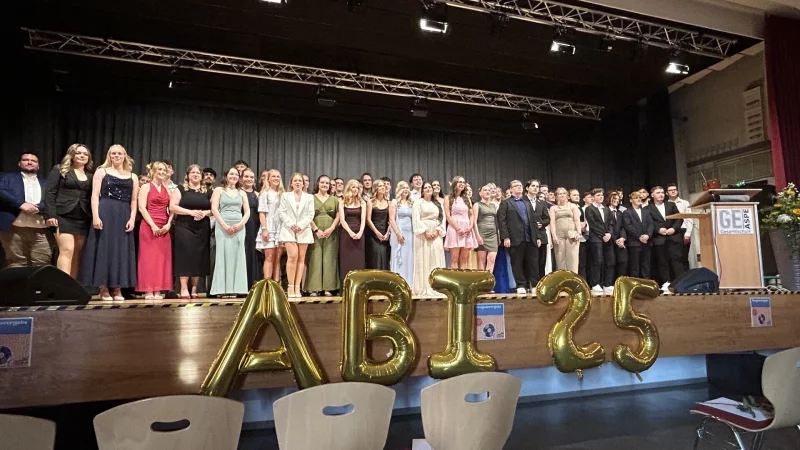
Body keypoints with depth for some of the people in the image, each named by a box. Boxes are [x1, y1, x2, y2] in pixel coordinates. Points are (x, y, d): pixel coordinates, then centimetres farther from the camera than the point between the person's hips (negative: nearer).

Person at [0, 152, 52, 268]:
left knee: (42, 267, -5)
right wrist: (21, 204, -12)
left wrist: (37, 207, -9)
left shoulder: (47, 182, 21)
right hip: (14, 228, -1)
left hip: (42, 230, 1)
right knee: (16, 265, -1)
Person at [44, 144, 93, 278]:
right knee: (67, 251, -14)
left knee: (77, 253, 3)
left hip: (84, 219, 3)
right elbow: (50, 193, 0)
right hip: (64, 217, -3)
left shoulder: (91, 175, 15)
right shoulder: (60, 170, 7)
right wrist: (50, 215, -11)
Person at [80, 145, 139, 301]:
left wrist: (132, 218, -2)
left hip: (124, 216, 3)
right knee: (104, 248, -3)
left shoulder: (133, 177, 15)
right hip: (105, 213, -2)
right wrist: (95, 216, -12)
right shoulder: (101, 172, 8)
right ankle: (104, 289, 3)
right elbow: (95, 195, 0)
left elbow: (134, 200, 11)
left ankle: (116, 289, 8)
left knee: (121, 250, 2)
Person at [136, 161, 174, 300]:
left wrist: (168, 224, -3)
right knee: (148, 257, -3)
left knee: (162, 258, 1)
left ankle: (158, 290, 4)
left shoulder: (167, 189, 17)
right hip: (149, 226, -5)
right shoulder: (146, 187, 3)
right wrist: (153, 225, -16)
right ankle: (148, 291, -1)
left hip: (164, 228, 5)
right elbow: (142, 207, -8)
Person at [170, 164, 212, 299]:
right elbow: (172, 207, -5)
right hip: (184, 228, -3)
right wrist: (191, 212, -15)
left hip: (202, 230, 3)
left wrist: (205, 213, -8)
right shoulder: (180, 189, 4)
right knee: (185, 256, -10)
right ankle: (184, 288, -5)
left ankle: (194, 289, 11)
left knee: (199, 257, 3)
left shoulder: (207, 191, 13)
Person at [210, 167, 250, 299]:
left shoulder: (242, 193, 16)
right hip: (223, 227, -2)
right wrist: (224, 225, -12)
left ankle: (234, 289, 2)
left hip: (239, 228, 3)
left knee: (237, 257, -1)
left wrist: (240, 224, -9)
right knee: (224, 256, -5)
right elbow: (214, 209, -2)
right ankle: (223, 289, -3)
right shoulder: (218, 190, 9)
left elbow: (247, 212, 9)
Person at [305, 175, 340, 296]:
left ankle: (327, 287, 3)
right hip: (315, 233, -2)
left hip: (330, 234, 2)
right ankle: (314, 287, -1)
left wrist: (331, 228, -8)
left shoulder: (334, 199, 14)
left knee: (329, 260, 0)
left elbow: (338, 216, 7)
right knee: (315, 260, -3)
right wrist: (316, 230, -12)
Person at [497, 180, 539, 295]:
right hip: (516, 238, -4)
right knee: (517, 263, 0)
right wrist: (505, 237, -13)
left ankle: (534, 285, 8)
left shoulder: (527, 202, 22)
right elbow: (501, 221, -4)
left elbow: (533, 220, 19)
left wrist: (537, 237, 10)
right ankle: (521, 286, 7)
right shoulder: (505, 203, 6)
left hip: (530, 238, 4)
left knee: (533, 263, 2)